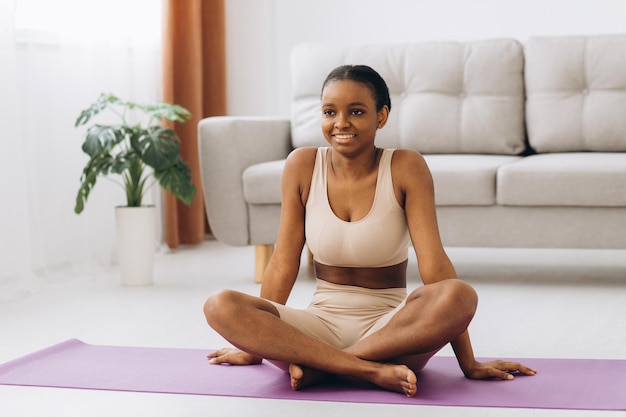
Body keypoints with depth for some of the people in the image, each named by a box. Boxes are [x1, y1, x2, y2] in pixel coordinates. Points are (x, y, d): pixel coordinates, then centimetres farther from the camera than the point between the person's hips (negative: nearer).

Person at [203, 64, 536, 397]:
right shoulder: (302, 166, -2)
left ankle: (318, 366, -22)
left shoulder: (405, 168, -8)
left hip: (391, 328, -2)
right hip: (321, 324, 2)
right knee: (220, 306, -24)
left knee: (459, 296, -33)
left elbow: (433, 263, -13)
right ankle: (373, 371, -26)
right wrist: (255, 346, 7)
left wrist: (469, 364, -14)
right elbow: (283, 264, 4)